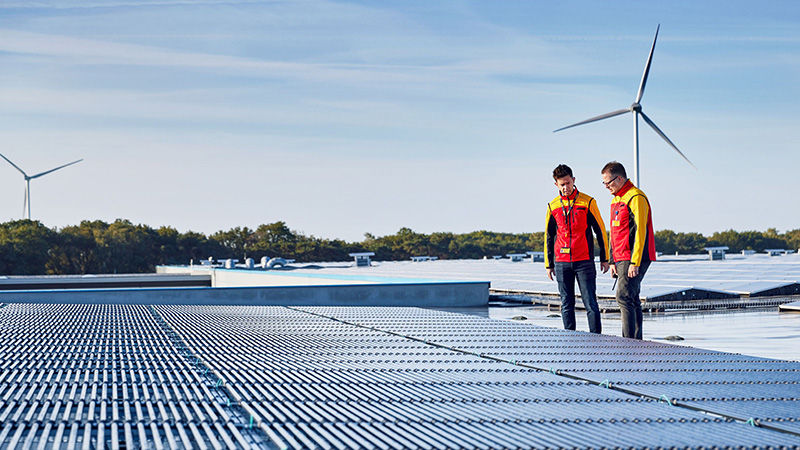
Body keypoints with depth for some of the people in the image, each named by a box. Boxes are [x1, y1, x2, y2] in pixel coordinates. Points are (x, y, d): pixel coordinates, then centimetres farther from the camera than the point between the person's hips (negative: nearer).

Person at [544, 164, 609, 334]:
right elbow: (549, 236, 15)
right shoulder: (553, 206, 8)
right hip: (562, 263, 3)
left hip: (584, 262, -3)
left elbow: (600, 230, 4)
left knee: (590, 303, -5)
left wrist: (604, 258, 2)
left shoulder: (587, 202, -1)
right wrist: (549, 264, 14)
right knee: (566, 304, 5)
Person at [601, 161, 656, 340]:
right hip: (621, 260, 9)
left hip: (634, 259, -9)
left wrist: (635, 262, -22)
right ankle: (636, 340, 13)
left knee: (624, 296, -16)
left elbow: (640, 231, -18)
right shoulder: (616, 200, 19)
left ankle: (629, 340, -17)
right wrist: (613, 261, 18)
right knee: (632, 300, 9)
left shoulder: (636, 198, -12)